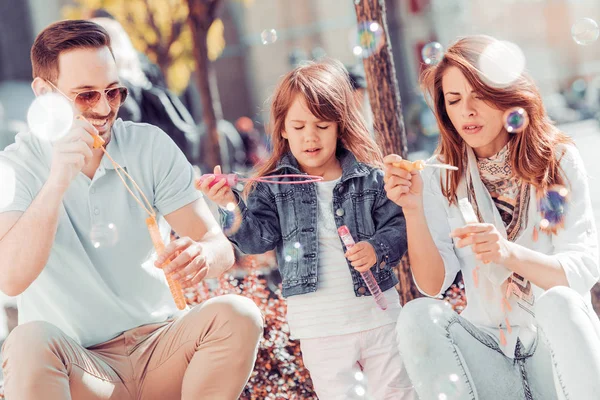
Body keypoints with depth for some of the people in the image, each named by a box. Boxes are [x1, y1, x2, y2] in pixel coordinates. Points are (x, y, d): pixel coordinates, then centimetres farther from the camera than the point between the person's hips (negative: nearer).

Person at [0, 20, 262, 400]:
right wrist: (57, 183, -31)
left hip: (157, 347, 3)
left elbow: (222, 248, -5)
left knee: (236, 315, -24)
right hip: (76, 365, -3)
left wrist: (202, 256, -30)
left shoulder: (152, 147, 0)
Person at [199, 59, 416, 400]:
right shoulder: (273, 185, 0)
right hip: (319, 326, 0)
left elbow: (397, 225, -1)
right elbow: (258, 239, -6)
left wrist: (377, 248, -20)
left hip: (378, 314, 0)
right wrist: (231, 206, -22)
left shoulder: (370, 177, -3)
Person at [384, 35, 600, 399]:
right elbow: (433, 285, -4)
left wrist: (509, 254, -30)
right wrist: (413, 209, -20)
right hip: (487, 348, 2)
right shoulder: (442, 176, 1)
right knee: (417, 317, -24)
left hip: (559, 343, -1)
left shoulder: (559, 160, -4)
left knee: (558, 302, -31)